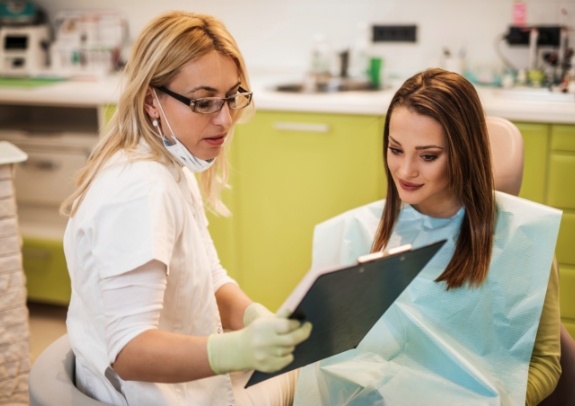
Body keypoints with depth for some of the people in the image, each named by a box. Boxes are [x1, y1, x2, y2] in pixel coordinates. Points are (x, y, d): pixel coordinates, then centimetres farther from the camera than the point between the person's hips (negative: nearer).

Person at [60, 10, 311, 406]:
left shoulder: (173, 171, 3)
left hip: (184, 373, 8)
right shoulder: (140, 190, -27)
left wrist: (256, 319, -14)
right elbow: (129, 351, -31)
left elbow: (210, 279, 6)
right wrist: (239, 349, -46)